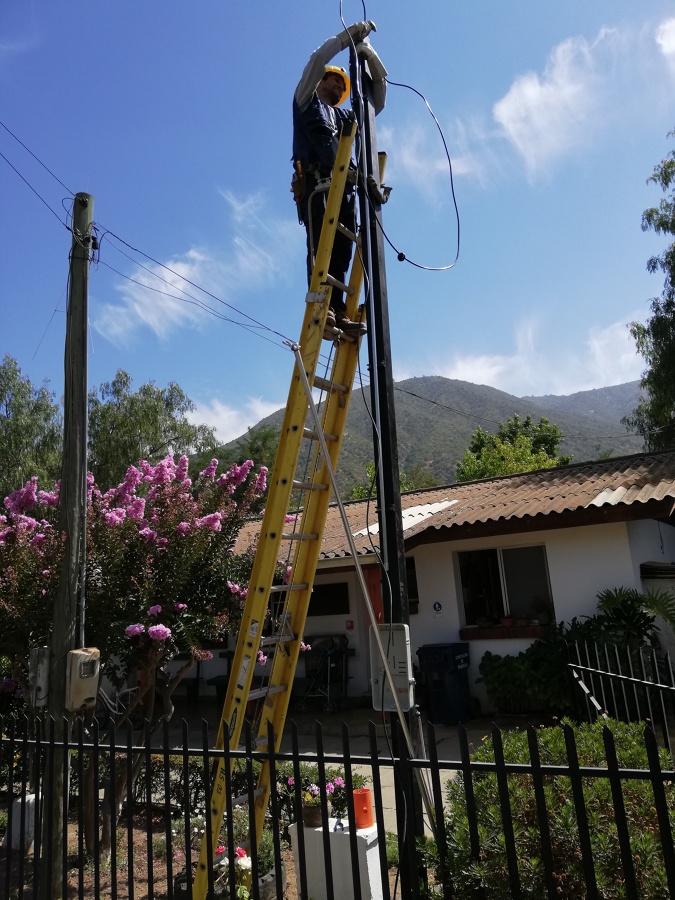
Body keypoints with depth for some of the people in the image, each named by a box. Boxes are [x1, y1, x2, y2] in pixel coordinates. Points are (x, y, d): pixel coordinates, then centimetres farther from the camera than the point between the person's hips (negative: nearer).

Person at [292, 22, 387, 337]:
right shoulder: (306, 101, 23)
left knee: (341, 249, -10)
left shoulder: (344, 116, 36)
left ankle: (337, 312, -18)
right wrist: (347, 36, 10)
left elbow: (378, 97, 31)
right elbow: (317, 61, 9)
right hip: (315, 181, -6)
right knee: (320, 244, -22)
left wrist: (368, 53, 22)